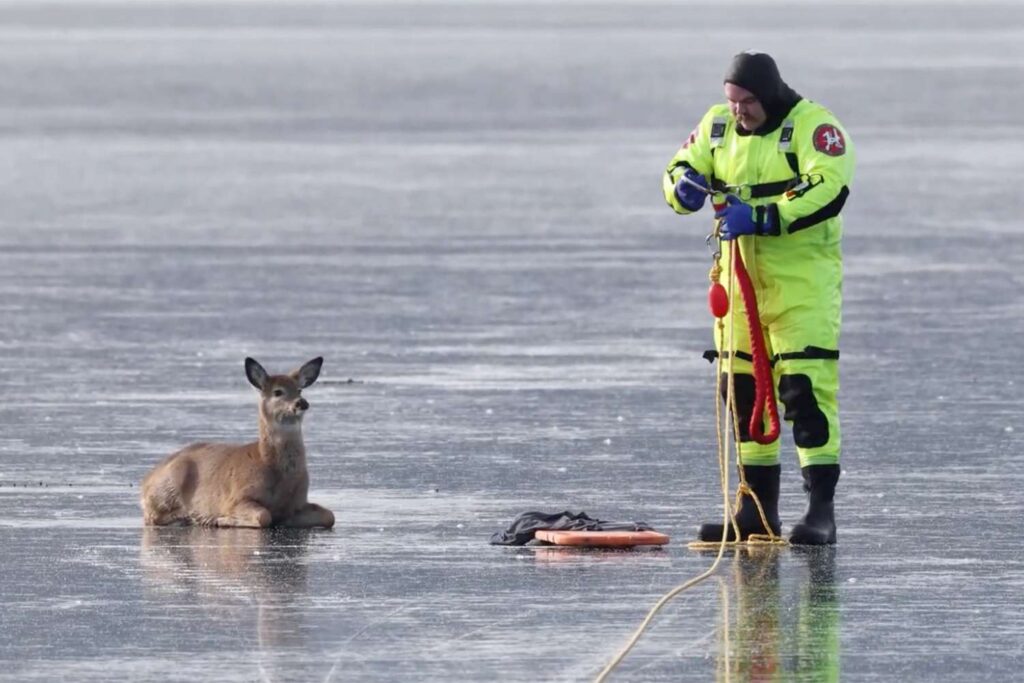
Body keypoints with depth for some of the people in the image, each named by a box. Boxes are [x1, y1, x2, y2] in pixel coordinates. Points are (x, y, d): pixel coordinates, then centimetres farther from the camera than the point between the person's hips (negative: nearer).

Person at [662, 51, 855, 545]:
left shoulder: (812, 125, -12)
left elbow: (829, 190, -24)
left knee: (806, 386, -14)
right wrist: (685, 186, -14)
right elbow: (681, 169, 12)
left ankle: (821, 509, -14)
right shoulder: (718, 125, 8)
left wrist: (761, 217, -30)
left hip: (802, 276, -7)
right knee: (743, 388, 9)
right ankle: (758, 509, 19)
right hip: (742, 275, 7)